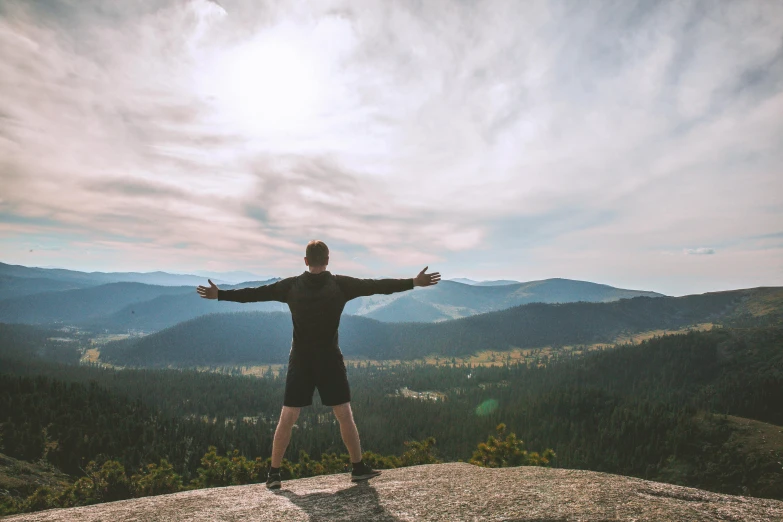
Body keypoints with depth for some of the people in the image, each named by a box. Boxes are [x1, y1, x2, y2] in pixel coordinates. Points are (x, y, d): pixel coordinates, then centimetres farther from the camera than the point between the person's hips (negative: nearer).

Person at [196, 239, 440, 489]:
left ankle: (273, 473, 11)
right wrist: (413, 282, -4)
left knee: (287, 418, 7)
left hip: (300, 362, 1)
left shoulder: (291, 286, -2)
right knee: (345, 416, 9)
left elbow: (256, 293, 1)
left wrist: (219, 294, 12)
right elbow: (377, 285, -8)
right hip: (330, 361, -1)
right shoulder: (340, 285, -7)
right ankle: (358, 468, 17)